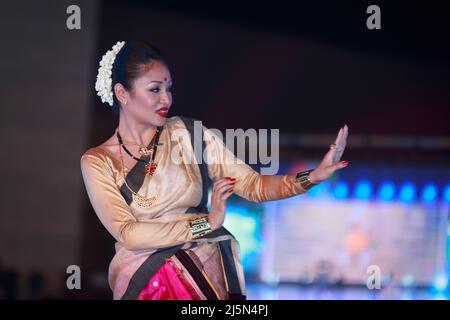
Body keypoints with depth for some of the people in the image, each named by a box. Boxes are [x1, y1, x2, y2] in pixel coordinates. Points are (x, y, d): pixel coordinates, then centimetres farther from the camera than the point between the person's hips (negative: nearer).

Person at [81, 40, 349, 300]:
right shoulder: (97, 162, 2)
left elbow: (253, 186, 4)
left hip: (207, 272, 1)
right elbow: (127, 233, -9)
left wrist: (313, 177, -12)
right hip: (141, 280, -1)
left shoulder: (190, 134, 6)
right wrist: (206, 224, -15)